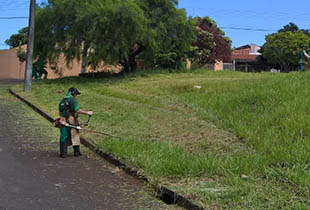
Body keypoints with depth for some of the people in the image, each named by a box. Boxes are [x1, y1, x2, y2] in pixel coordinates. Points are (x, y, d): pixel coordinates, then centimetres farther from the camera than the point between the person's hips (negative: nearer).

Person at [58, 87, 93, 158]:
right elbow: (77, 110, -18)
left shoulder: (62, 100, 15)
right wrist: (87, 112, -11)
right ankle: (77, 151, 12)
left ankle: (63, 153, 5)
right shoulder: (73, 100, -8)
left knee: (64, 137, 8)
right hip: (71, 121, -6)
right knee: (75, 136, 8)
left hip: (63, 121, 6)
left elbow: (60, 112, 18)